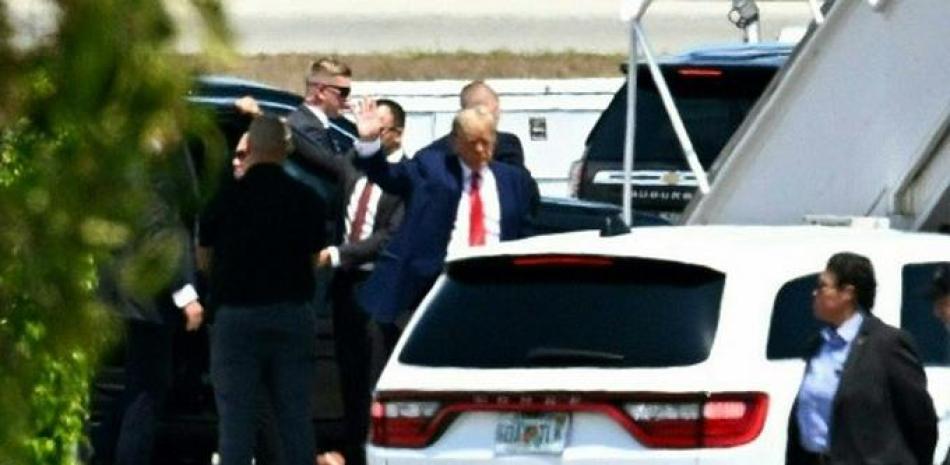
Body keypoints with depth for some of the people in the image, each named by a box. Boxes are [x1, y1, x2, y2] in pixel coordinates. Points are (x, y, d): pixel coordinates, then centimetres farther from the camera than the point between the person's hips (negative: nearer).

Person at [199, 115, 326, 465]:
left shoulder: (226, 198, -6)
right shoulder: (306, 199, 1)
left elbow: (205, 256, 4)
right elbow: (314, 258, 9)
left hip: (238, 314, -2)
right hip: (294, 314, 2)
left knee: (236, 420, -1)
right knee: (296, 419, 5)